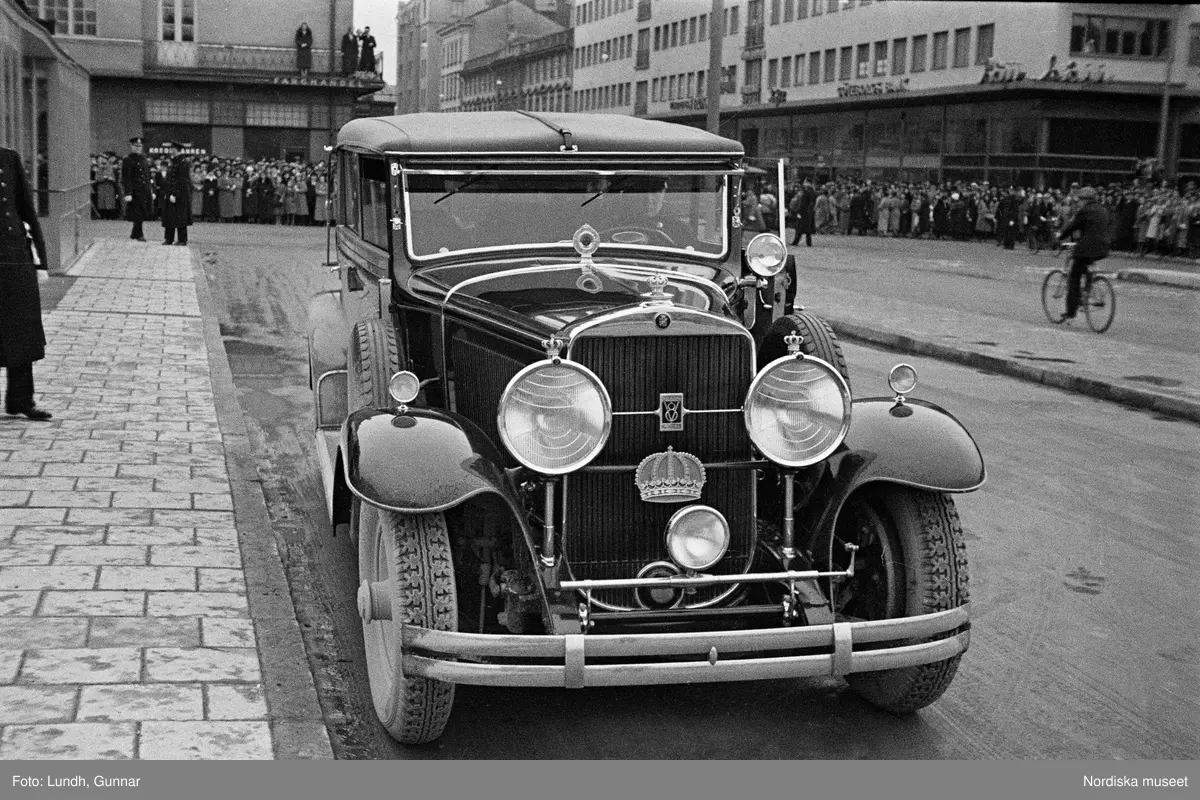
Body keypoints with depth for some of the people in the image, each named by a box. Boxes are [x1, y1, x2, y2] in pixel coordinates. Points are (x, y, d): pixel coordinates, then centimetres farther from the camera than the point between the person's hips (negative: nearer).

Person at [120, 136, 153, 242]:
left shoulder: (144, 160, 15)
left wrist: (151, 191, 16)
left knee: (143, 214, 10)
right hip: (135, 192, -7)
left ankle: (135, 234, 24)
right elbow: (125, 179, -12)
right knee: (138, 214, -2)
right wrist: (127, 193, -19)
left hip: (146, 191, 7)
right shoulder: (127, 161, -7)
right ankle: (138, 235, 10)